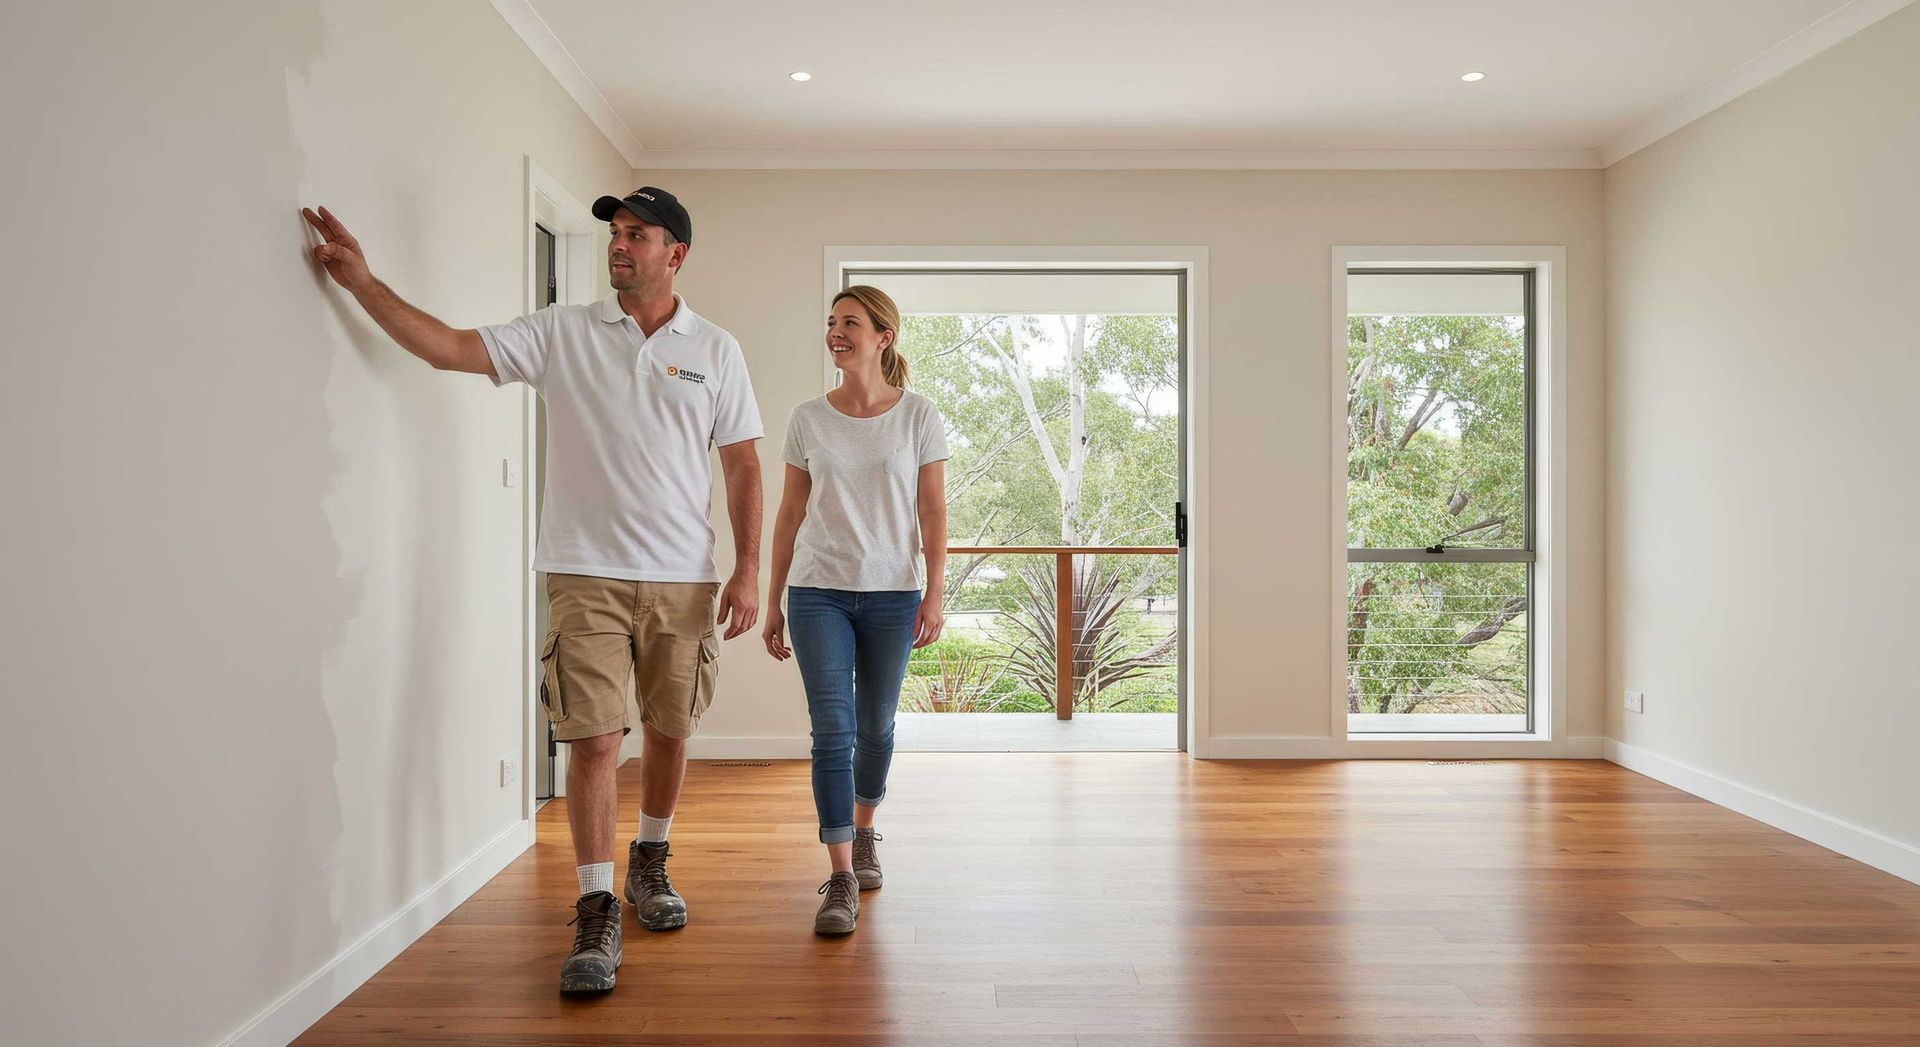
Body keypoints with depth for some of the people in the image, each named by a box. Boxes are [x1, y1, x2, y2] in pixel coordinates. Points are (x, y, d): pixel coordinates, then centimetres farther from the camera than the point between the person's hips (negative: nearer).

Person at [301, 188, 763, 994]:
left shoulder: (715, 350, 5)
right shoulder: (561, 333, 4)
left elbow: (742, 466, 4)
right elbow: (451, 348, -1)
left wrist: (747, 569, -2)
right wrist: (363, 282, -10)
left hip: (683, 578, 1)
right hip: (587, 573, -1)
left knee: (669, 731, 12)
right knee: (594, 739, -5)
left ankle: (649, 864, 36)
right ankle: (596, 911, 6)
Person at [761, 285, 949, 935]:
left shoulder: (918, 416, 0)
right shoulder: (808, 419, 4)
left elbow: (933, 511, 0)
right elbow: (790, 515, 7)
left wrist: (934, 594, -7)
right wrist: (773, 603, 7)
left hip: (891, 593, 0)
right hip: (817, 591, 0)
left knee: (875, 728, 13)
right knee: (832, 730, -6)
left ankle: (863, 833, 38)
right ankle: (841, 879, -1)